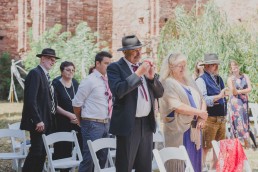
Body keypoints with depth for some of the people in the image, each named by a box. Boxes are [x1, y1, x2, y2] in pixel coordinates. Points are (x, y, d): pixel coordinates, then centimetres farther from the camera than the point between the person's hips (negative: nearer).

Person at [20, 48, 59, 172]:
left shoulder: (45, 75, 17)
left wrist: (50, 119, 10)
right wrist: (38, 120, -24)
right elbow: (30, 99, -20)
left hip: (46, 121, 9)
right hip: (38, 122, -9)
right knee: (36, 152, -8)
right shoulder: (35, 73, -12)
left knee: (42, 152, 10)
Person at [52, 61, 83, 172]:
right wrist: (69, 115, -13)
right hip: (62, 122, -4)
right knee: (63, 150, -2)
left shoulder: (75, 83, 9)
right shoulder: (56, 84, -4)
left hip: (77, 120, 4)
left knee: (82, 146, -4)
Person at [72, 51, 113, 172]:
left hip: (106, 123, 7)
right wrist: (81, 121, 4)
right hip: (93, 124, -7)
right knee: (89, 158, -7)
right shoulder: (89, 81, -11)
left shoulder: (107, 81, 9)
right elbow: (76, 103, -8)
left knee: (103, 157, 12)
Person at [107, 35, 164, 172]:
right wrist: (138, 73, -19)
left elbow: (159, 93, 13)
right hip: (128, 124, -6)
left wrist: (151, 76, -4)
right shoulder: (115, 67, -5)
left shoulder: (143, 66, 15)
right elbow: (118, 91, -22)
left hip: (147, 123, 6)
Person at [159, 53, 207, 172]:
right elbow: (177, 106, -19)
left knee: (194, 161, 9)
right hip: (179, 129, -7)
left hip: (194, 127, 7)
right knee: (182, 162, -5)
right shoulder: (168, 83, -8)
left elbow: (201, 100, 13)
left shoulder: (189, 81, 15)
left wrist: (202, 118, -6)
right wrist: (200, 112, -13)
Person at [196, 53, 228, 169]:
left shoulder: (219, 79, 16)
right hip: (209, 119, -8)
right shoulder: (201, 80, -9)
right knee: (205, 147, -4)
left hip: (221, 119, 8)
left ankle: (215, 167, 28)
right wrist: (219, 96, -28)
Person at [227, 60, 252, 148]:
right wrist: (233, 82, -27)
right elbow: (234, 92, -13)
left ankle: (247, 143, 1)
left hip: (244, 101, 2)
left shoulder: (245, 76, 5)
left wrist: (239, 91, -10)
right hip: (235, 102, -2)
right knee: (237, 122, -5)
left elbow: (250, 89, -3)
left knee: (245, 121, 1)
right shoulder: (230, 79, -2)